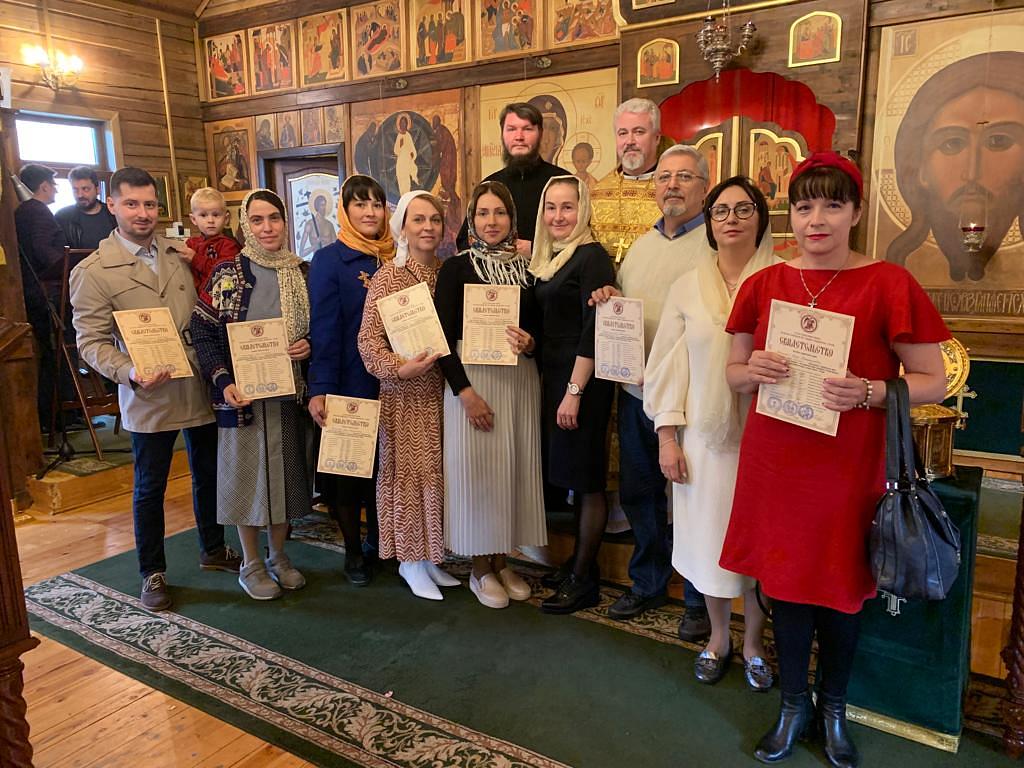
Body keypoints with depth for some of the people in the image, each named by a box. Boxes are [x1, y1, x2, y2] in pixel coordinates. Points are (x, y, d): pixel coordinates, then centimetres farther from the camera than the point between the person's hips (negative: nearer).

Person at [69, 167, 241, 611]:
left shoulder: (179, 254, 6)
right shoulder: (93, 272, -6)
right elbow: (91, 341, -7)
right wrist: (130, 373, -24)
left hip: (201, 387, 4)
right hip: (149, 397, -4)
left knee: (208, 474, 17)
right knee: (150, 488, 10)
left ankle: (213, 550, 38)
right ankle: (152, 573, 28)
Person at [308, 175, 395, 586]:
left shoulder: (393, 258, 7)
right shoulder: (329, 260, -6)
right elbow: (324, 330, -11)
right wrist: (319, 389, -17)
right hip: (349, 383, -4)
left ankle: (379, 542, 30)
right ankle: (353, 550, 24)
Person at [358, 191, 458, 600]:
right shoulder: (388, 276, -6)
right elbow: (368, 339, -9)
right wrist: (400, 368, -23)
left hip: (441, 390, 4)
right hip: (404, 394, -4)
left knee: (437, 471, 10)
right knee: (408, 471, 3)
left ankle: (429, 554, 25)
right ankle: (410, 558, 19)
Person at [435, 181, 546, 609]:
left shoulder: (528, 268, 8)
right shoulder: (456, 268, -1)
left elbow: (541, 329, 13)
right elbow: (444, 336, -6)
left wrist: (529, 344, -11)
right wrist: (465, 392, -14)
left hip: (520, 381, 3)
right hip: (471, 379, -3)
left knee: (514, 468, 7)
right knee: (476, 468, 1)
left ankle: (502, 562, 24)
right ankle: (480, 569, 18)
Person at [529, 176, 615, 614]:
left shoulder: (591, 256, -12)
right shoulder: (549, 259, 14)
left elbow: (593, 330, -18)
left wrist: (575, 392, -20)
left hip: (582, 381, -8)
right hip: (554, 376, 8)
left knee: (585, 478, 0)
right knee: (571, 476, 14)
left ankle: (582, 581, 11)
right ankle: (578, 561, 27)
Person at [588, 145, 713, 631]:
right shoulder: (640, 246, 16)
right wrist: (609, 300, 0)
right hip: (635, 391, 7)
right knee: (639, 492, 16)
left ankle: (699, 600, 23)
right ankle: (647, 583, 35)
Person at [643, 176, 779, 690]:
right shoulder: (687, 288, 4)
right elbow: (667, 365, 4)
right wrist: (667, 437, 0)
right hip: (704, 436, 2)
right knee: (709, 537, 11)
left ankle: (753, 642, 32)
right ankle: (718, 637, 34)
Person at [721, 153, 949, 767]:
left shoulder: (889, 284, -6)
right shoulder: (764, 284, 3)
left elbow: (934, 382, -4)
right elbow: (735, 372, 11)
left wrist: (868, 392, -22)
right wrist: (753, 370, -11)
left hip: (849, 465, -2)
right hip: (775, 461, 3)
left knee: (841, 588, 11)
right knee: (785, 580, 12)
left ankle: (834, 708, 37)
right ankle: (794, 706, 34)